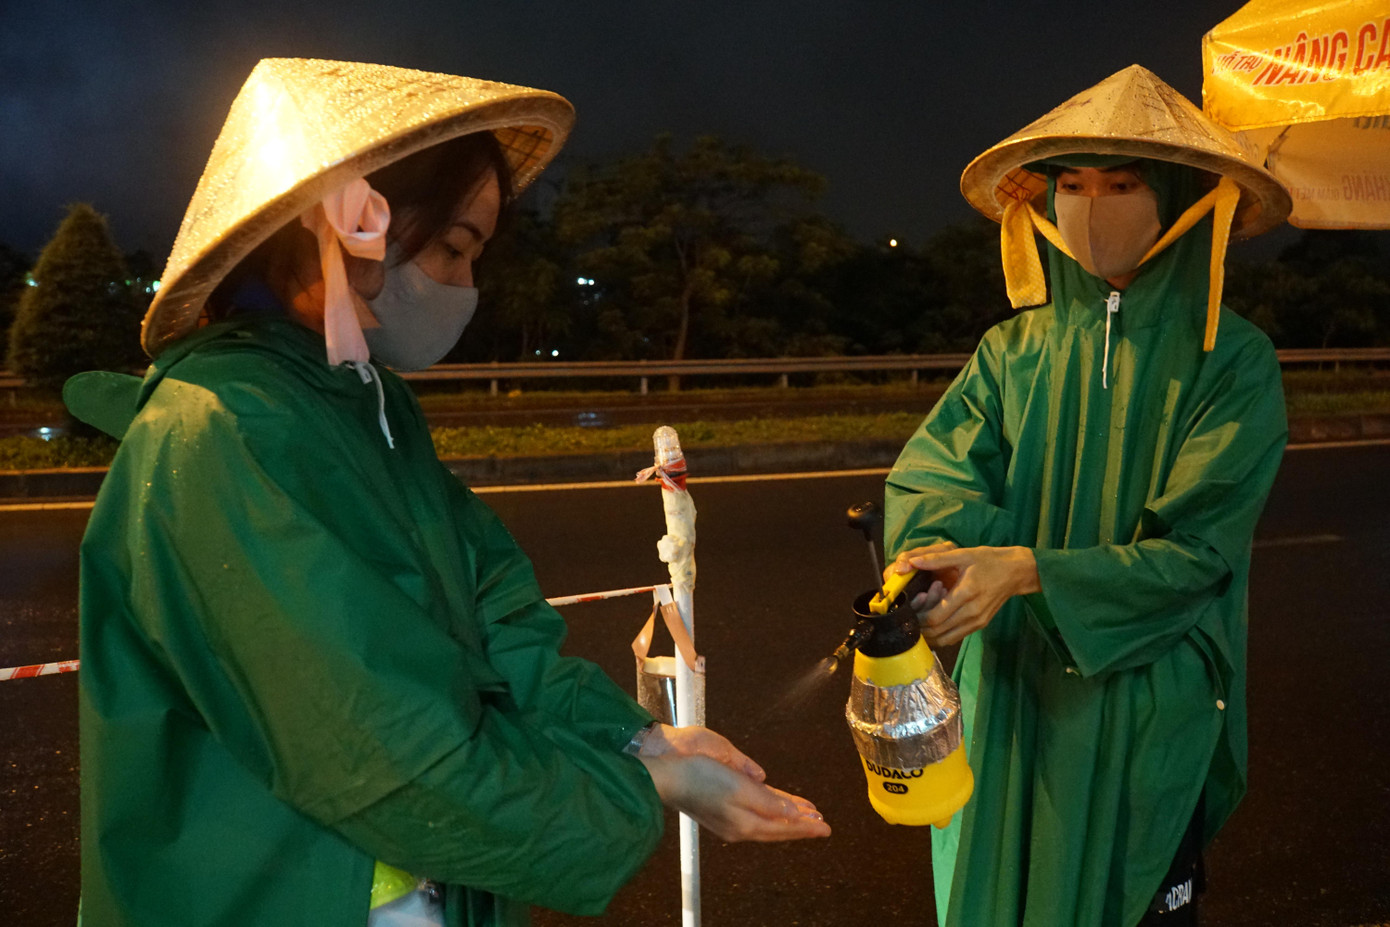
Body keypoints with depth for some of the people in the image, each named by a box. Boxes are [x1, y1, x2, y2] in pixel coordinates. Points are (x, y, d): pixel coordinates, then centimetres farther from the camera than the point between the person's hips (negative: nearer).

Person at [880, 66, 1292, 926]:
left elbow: (1195, 550, -14)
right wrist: (936, 550, -33)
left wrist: (1029, 569, -27)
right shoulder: (1012, 351, 1)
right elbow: (935, 469, -10)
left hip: (1150, 704, -2)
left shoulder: (1232, 363, -8)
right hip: (1011, 691, 3)